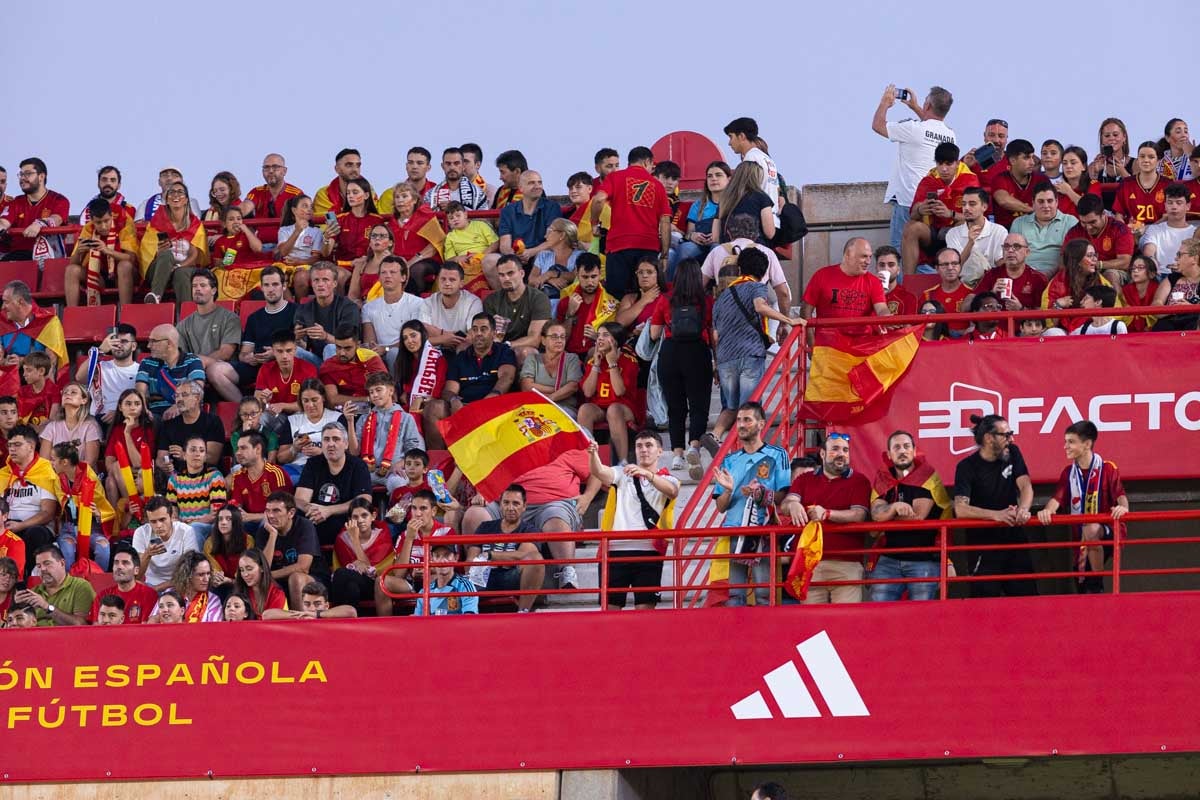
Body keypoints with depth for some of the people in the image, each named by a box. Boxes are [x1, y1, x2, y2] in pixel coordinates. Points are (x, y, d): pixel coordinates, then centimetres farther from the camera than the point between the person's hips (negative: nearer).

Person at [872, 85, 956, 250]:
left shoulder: (914, 129, -12)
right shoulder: (950, 135, 7)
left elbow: (877, 125, -1)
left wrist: (885, 102, 16)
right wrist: (914, 107, 40)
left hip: (907, 200, -6)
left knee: (900, 248, -6)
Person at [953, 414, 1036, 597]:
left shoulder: (1012, 453, 4)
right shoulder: (967, 467, -11)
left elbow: (1025, 486, -4)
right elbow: (960, 509, -21)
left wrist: (1023, 509, -27)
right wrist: (996, 515, -34)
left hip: (1015, 541, 4)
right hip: (983, 546, -4)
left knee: (1027, 597, 4)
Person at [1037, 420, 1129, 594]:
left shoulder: (1107, 469, -4)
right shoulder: (1068, 473, 8)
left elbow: (1120, 495, -15)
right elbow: (1057, 498, -3)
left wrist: (1123, 507, -39)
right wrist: (1047, 511, -26)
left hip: (1106, 533, -6)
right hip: (1079, 537, 6)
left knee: (1091, 530, -37)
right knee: (1083, 588, 2)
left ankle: (1097, 585, -26)